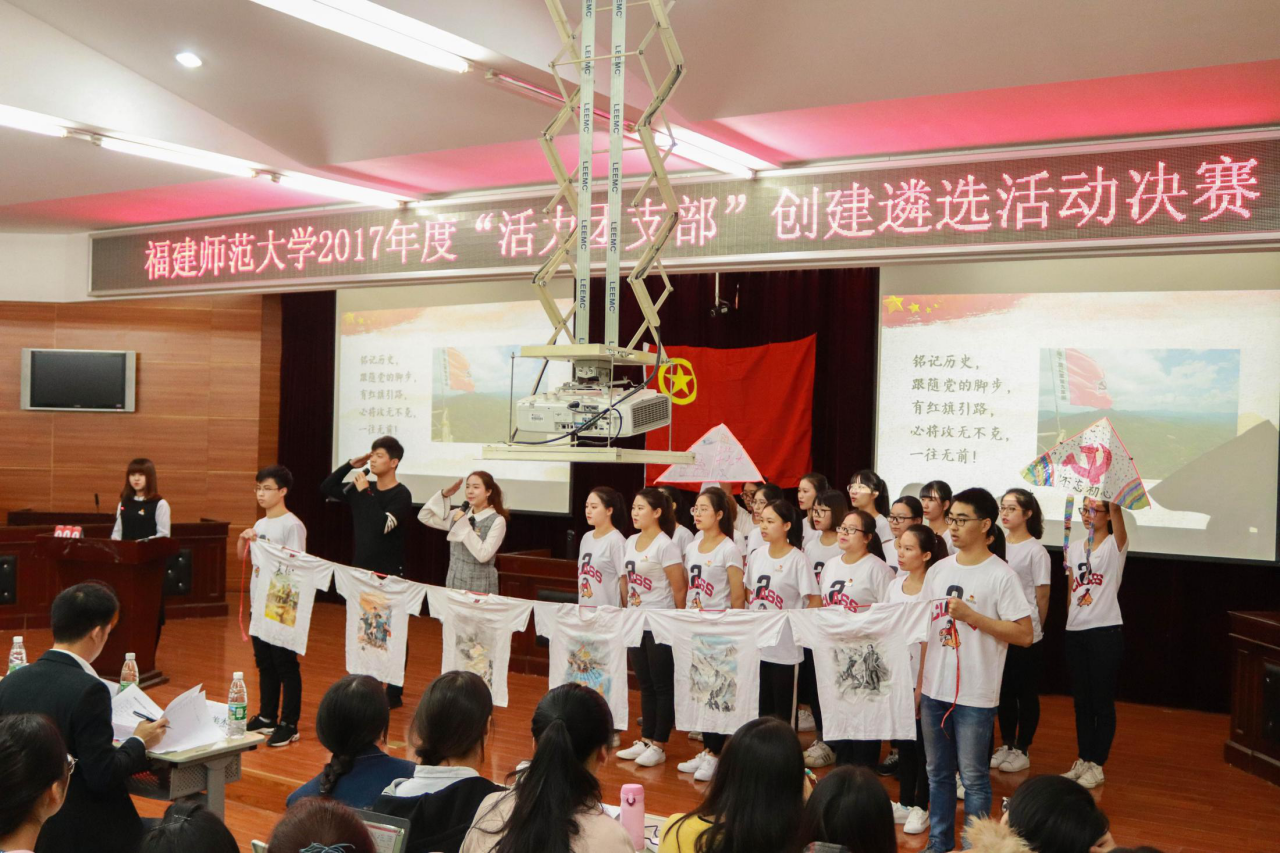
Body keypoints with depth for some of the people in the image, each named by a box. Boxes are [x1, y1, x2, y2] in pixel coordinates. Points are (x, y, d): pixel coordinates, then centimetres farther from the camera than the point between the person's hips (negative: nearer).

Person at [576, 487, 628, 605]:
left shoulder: (616, 541, -11)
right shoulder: (586, 537, 10)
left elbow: (624, 580, -11)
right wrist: (580, 605, 14)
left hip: (607, 610, -7)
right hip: (584, 608, 7)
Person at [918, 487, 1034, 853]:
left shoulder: (1000, 575, -9)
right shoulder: (937, 570, 8)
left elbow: (1024, 634, -13)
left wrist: (971, 615, -19)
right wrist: (917, 684, 13)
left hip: (975, 695, -6)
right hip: (934, 690, 6)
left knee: (973, 776, 3)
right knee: (937, 772, 15)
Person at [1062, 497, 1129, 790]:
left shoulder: (1116, 545, -4)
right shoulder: (1074, 548, 12)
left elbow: (1116, 510, -24)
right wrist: (1070, 620, 10)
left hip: (1105, 631, -6)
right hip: (1075, 631, 6)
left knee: (1102, 700, 0)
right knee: (1081, 700, 12)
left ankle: (1097, 765, 9)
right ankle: (1083, 760, 21)